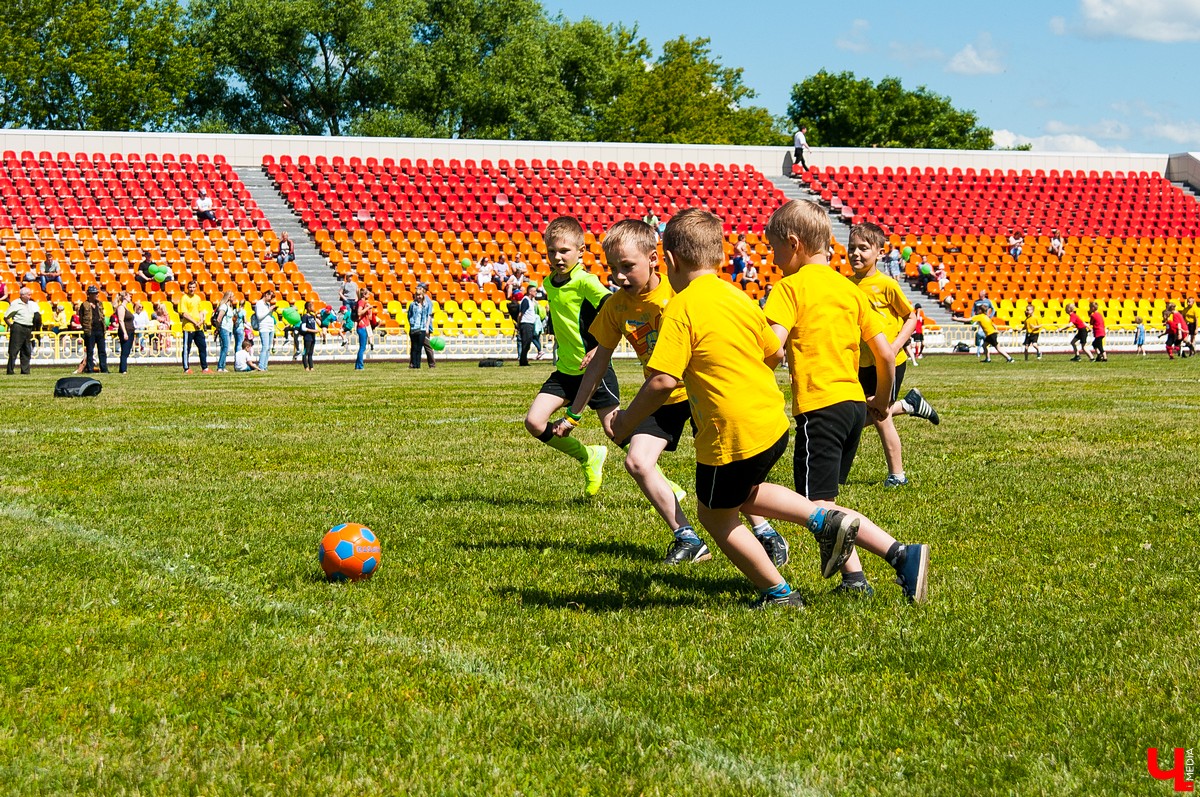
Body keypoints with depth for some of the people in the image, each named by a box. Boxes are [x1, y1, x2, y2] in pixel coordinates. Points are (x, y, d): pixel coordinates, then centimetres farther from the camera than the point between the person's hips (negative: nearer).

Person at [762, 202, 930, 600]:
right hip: (855, 402, 8)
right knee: (824, 502, 18)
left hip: (819, 405, -8)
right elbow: (886, 354, 13)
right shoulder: (850, 289, 16)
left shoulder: (790, 287, -4)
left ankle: (901, 554, -23)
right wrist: (882, 400, 27)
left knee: (819, 507, -9)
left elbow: (772, 346, -18)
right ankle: (853, 578, 8)